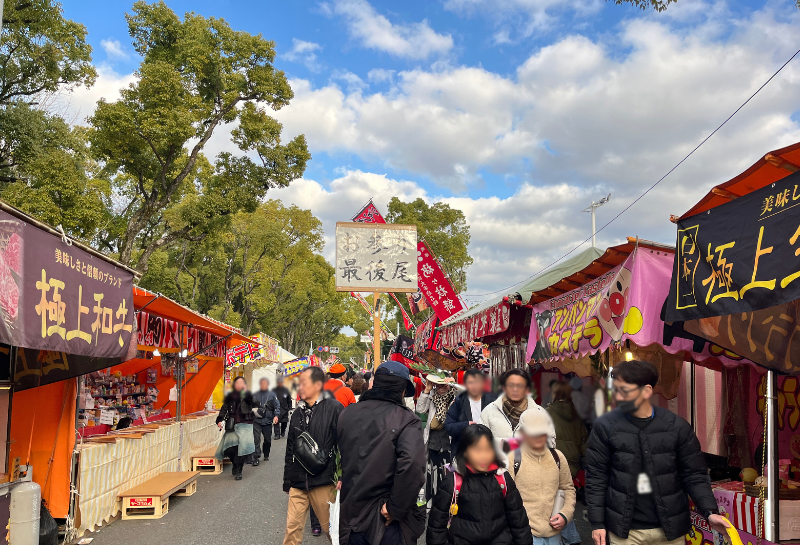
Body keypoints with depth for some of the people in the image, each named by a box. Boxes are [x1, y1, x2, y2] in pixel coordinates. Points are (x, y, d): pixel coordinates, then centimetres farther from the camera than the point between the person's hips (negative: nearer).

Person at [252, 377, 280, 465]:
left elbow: (277, 406, 0)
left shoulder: (272, 395, 6)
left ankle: (266, 455, 27)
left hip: (267, 421, 0)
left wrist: (276, 415, -15)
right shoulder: (255, 395, 10)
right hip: (257, 421, 0)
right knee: (256, 439, -11)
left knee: (267, 439, 9)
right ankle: (256, 458, -10)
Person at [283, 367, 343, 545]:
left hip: (324, 483, -5)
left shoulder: (334, 408, -7)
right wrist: (287, 482, 18)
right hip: (298, 483, 5)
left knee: (331, 528, 6)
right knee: (292, 528, 4)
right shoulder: (298, 413, 12)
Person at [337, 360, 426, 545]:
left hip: (351, 516, 5)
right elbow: (412, 465, -28)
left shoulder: (347, 413, 3)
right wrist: (396, 509, -19)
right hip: (385, 523, -4)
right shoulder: (406, 420, -14)